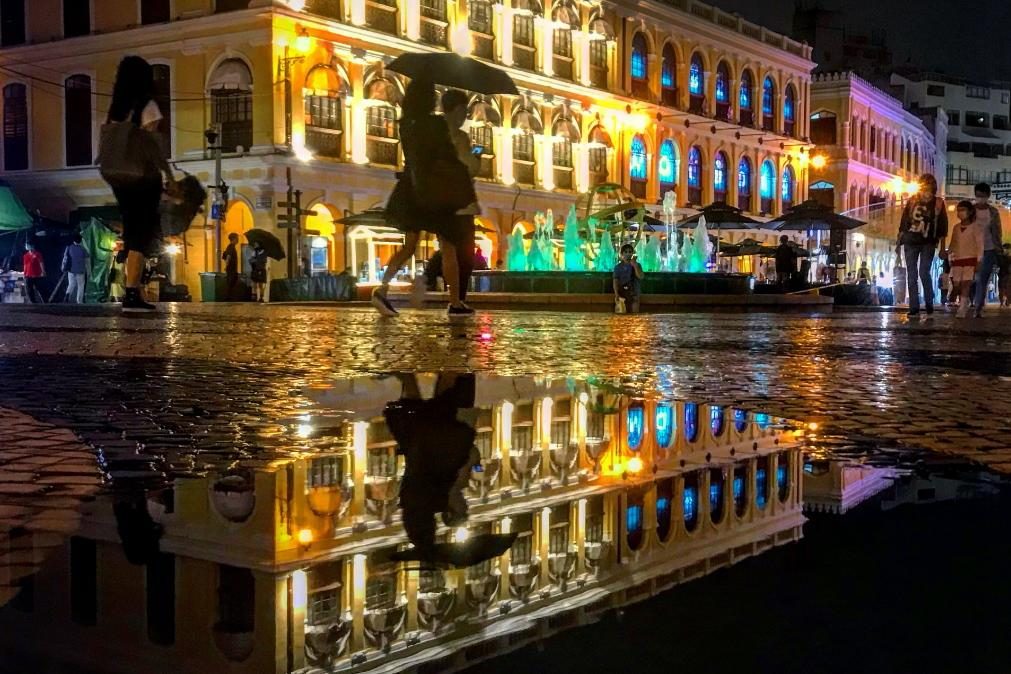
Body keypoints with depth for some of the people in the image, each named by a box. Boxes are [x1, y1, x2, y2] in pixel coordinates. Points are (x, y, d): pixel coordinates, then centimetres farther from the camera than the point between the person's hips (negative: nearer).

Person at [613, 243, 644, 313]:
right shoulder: (618, 267, 7)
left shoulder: (637, 265, 7)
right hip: (621, 294, 0)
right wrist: (616, 294, -12)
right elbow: (615, 281, 0)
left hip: (633, 294, 0)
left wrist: (635, 265, -16)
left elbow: (640, 277, -9)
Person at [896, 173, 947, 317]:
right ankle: (914, 307, 5)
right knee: (911, 275, 1)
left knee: (924, 273, -11)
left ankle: (929, 303, 8)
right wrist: (899, 242, 5)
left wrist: (942, 248, 0)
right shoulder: (913, 200, 5)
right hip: (910, 242, 2)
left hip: (928, 243, -2)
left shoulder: (938, 203, 1)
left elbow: (942, 227, 3)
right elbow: (903, 222, 8)